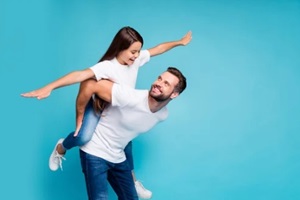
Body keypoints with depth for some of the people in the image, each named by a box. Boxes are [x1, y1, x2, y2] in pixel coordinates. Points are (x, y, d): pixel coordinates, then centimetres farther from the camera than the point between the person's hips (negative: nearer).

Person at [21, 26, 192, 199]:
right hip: (100, 108, -6)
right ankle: (60, 148, 6)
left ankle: (133, 182, 42)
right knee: (84, 137, -31)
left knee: (127, 146, 17)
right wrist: (49, 88, -62)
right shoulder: (107, 66, -36)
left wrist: (179, 42, 7)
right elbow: (80, 75, -51)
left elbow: (158, 48, -1)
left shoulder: (137, 59, -16)